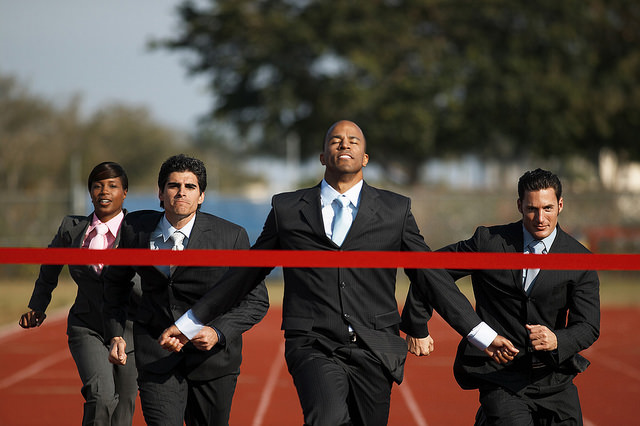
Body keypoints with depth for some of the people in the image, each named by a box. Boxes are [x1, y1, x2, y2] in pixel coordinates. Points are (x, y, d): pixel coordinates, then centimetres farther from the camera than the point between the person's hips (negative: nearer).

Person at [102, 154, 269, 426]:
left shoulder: (231, 236, -12)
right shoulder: (136, 227, -4)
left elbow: (256, 301, -6)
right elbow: (116, 281, 15)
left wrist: (219, 332, -21)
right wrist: (116, 334, 6)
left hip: (212, 355, 0)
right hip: (157, 355, 0)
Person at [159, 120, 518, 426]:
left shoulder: (395, 211, 9)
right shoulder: (287, 210, 10)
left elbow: (431, 278, 11)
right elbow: (244, 275, 18)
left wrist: (483, 335, 6)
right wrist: (189, 324, 19)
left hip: (373, 354, 2)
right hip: (314, 349, -1)